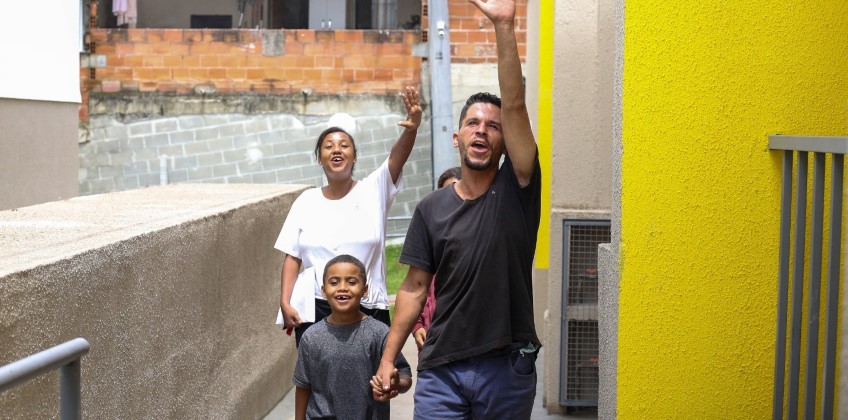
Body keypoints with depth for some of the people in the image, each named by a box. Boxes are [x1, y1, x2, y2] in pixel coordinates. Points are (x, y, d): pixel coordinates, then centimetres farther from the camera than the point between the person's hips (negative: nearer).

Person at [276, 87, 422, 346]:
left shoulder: (373, 191, 2)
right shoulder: (307, 201, 8)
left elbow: (397, 159, -17)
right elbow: (292, 258, 7)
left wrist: (411, 129, -37)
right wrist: (285, 303, -4)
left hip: (367, 309, -1)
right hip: (314, 310, 1)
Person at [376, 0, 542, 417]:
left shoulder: (516, 190, -2)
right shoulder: (431, 208, 4)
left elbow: (515, 105, -14)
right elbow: (415, 286, 7)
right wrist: (388, 357, 2)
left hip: (508, 366, -1)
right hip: (441, 367, 1)